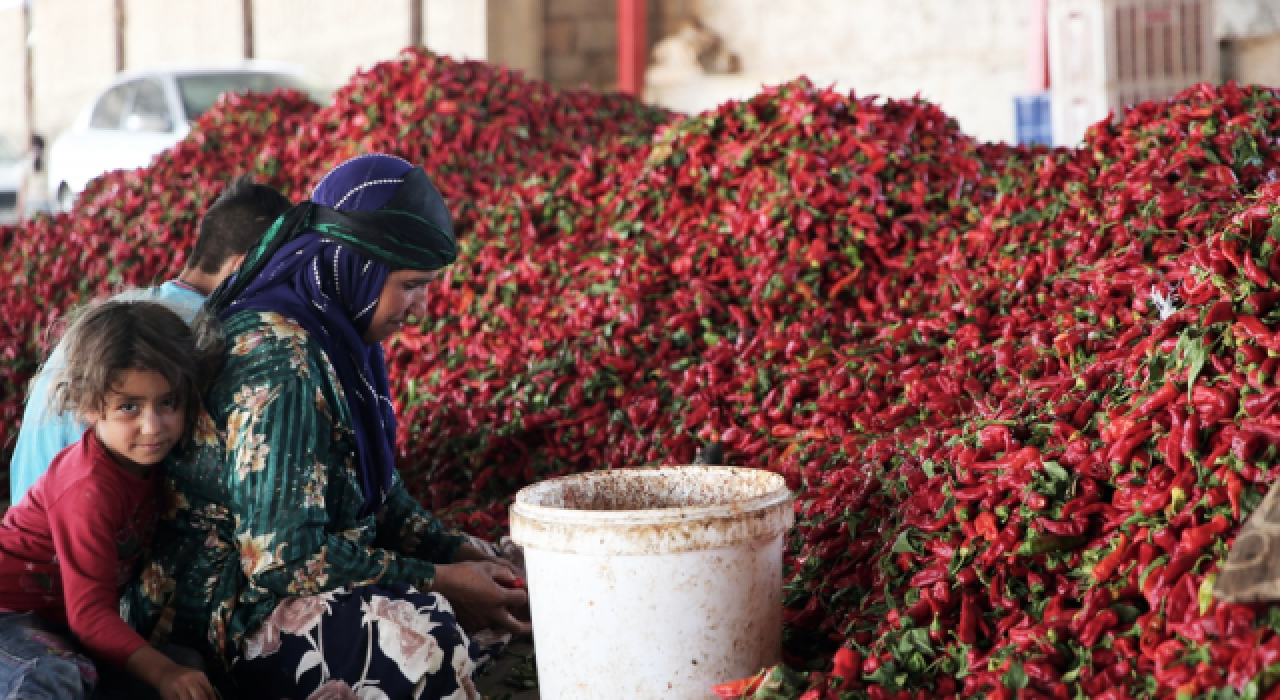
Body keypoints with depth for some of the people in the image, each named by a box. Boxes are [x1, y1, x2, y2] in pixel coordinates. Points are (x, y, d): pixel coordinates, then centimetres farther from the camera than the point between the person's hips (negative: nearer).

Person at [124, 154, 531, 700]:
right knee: (424, 636, -32)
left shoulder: (337, 340, 6)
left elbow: (379, 494, 16)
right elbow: (284, 557, -25)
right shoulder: (279, 362, -22)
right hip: (223, 614, -10)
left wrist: (459, 554, -1)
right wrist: (439, 582, -18)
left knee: (499, 600, 4)